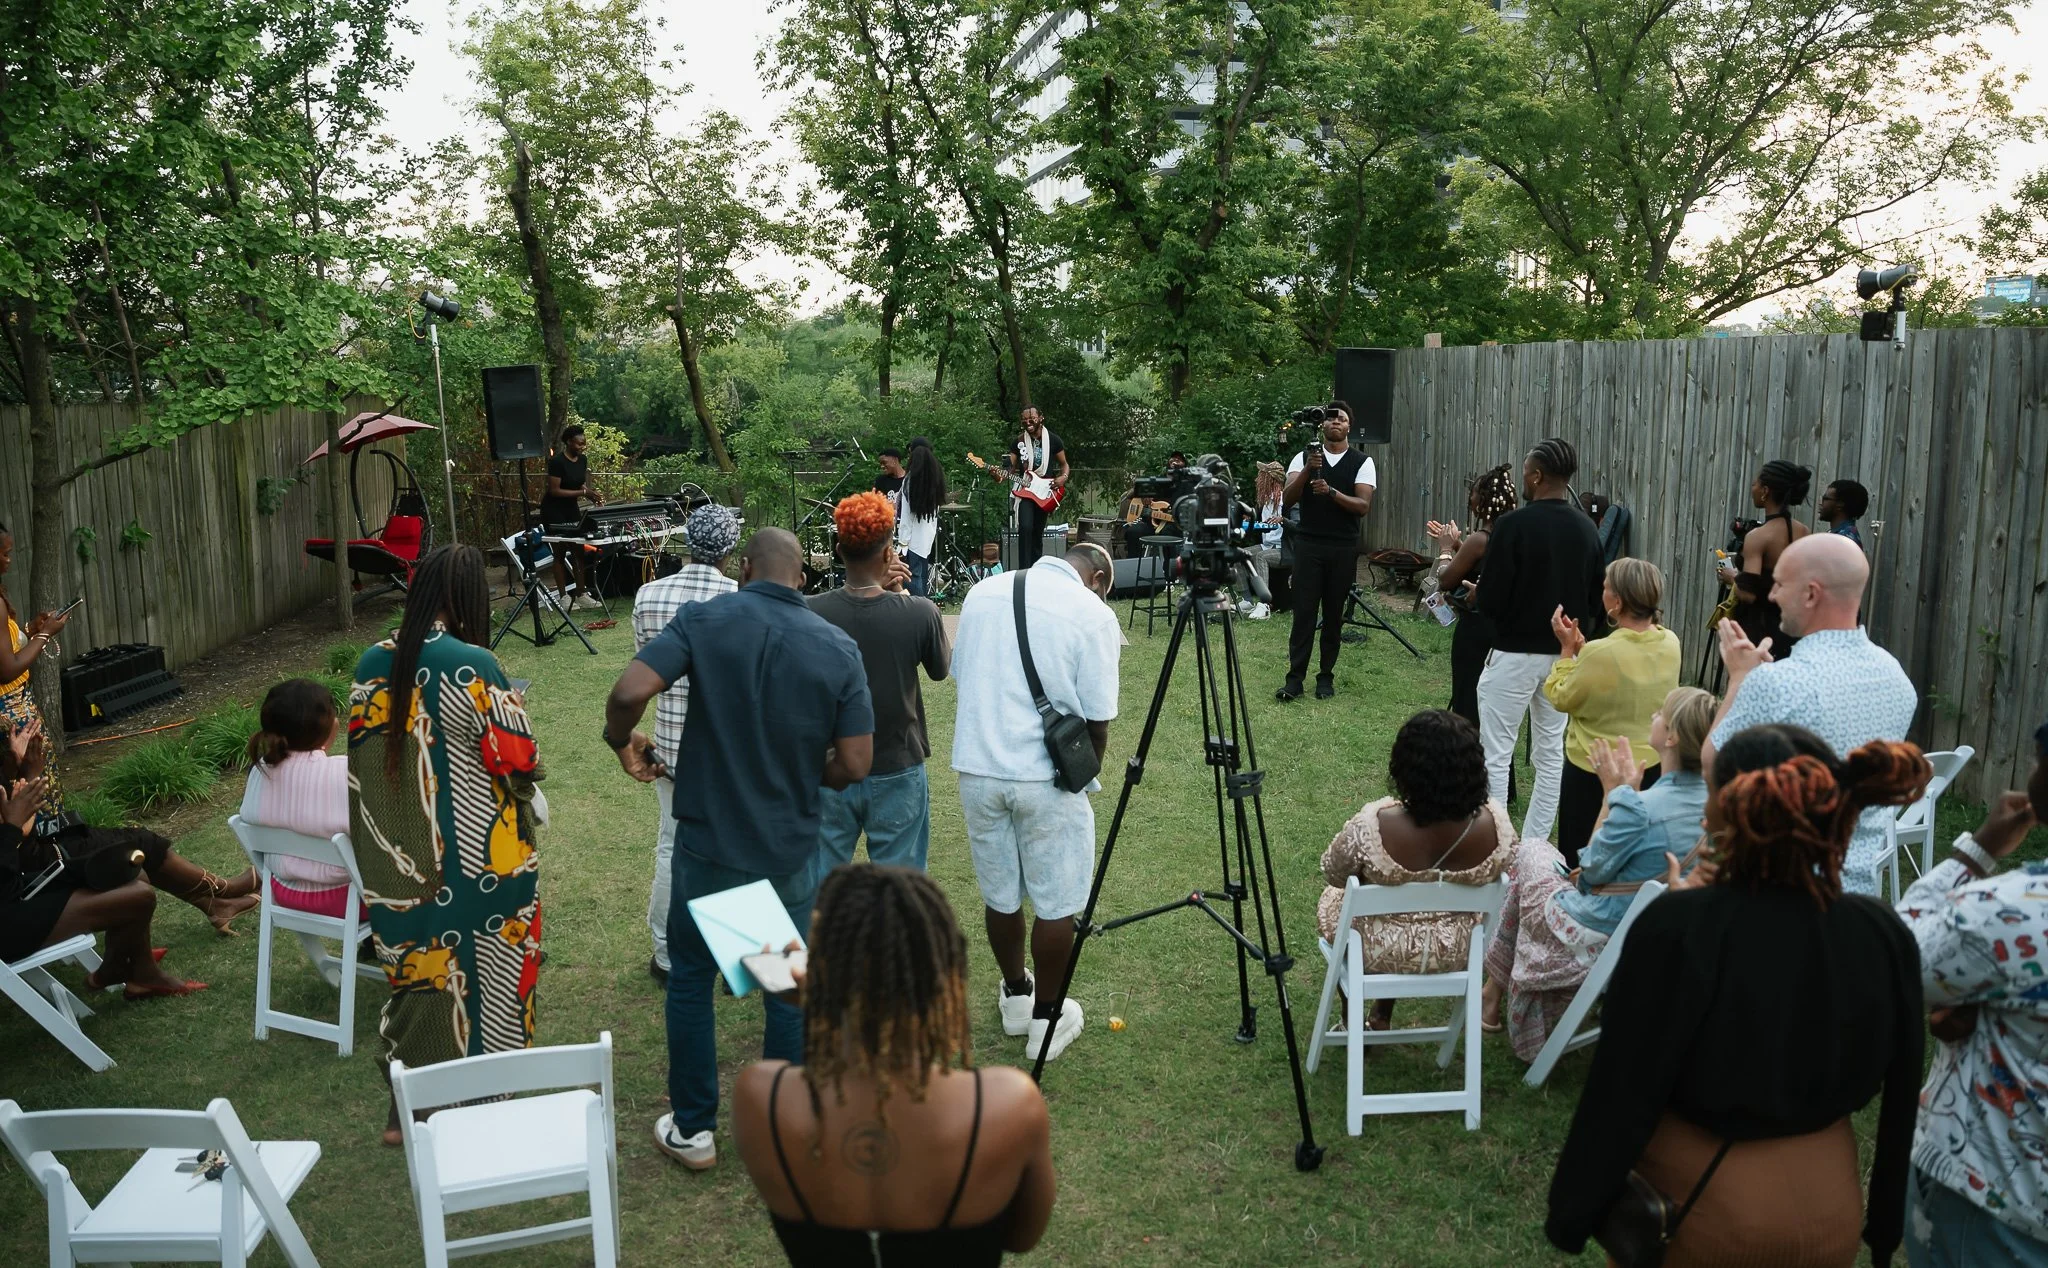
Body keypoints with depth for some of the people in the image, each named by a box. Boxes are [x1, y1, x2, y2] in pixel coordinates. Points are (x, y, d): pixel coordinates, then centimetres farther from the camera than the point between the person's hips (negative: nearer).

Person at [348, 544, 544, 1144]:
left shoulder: (372, 664, 0)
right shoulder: (472, 666, -19)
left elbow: (360, 755, 10)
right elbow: (521, 761, -14)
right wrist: (511, 706, 5)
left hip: (394, 861, 6)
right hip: (474, 863, -5)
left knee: (414, 971, 20)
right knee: (475, 978, 10)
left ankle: (405, 1111, 32)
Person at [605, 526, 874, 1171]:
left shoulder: (702, 620, -11)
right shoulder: (839, 649, -6)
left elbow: (628, 693, -23)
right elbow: (854, 766, -9)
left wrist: (623, 743, -2)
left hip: (707, 845, -1)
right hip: (790, 852, 2)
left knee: (690, 981, 18)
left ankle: (693, 1130, 28)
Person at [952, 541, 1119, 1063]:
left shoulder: (981, 593, 7)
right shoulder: (1093, 613, -8)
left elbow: (961, 677, 13)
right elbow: (1097, 719, -8)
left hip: (977, 769, 5)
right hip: (1046, 779, -5)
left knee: (999, 894, 19)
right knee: (1055, 903, 11)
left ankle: (1015, 996, 38)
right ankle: (1046, 1018, 24)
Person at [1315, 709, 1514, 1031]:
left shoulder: (1373, 827, -33)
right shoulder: (1495, 823, -25)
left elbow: (1333, 875, -12)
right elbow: (1492, 878, -2)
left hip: (1379, 950, -3)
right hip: (1453, 950, 3)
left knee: (1333, 900, 31)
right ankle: (1383, 1016, 48)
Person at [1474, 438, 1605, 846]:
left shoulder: (1514, 524, -16)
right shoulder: (1588, 529, 3)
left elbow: (1491, 600, -17)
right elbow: (1598, 598, 8)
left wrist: (1478, 596, 4)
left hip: (1515, 652, -6)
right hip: (1566, 655, 6)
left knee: (1496, 754, 2)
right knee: (1551, 754, 12)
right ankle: (1534, 846, 18)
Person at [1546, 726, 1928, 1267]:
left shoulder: (1677, 928, -27)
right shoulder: (1885, 935, -13)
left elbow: (1622, 1090, -20)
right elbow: (1899, 1097, -1)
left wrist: (1571, 1212, -7)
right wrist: (1884, 1223, 14)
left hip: (1697, 1211, -3)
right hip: (1829, 1214, 4)